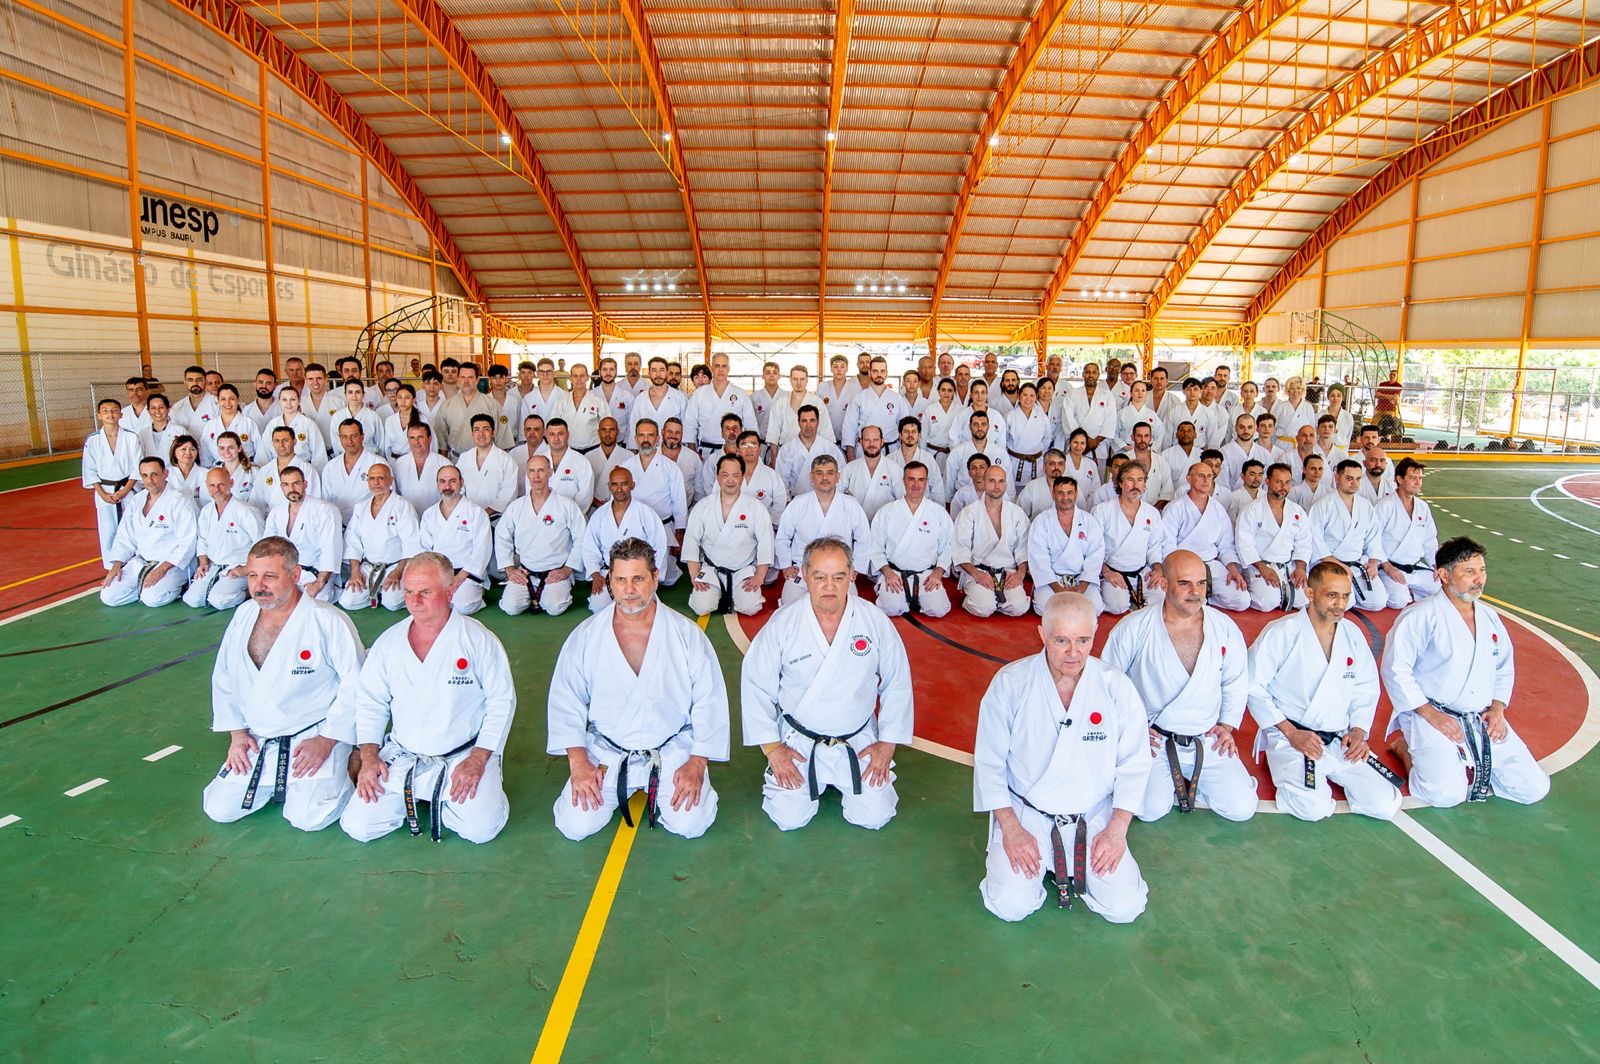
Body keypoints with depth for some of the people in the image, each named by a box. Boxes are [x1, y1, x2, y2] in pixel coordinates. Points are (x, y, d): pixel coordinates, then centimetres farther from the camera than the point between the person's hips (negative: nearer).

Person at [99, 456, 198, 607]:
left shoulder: (180, 501, -12)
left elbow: (187, 543, -17)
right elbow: (125, 537, 14)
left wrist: (162, 569, -23)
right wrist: (116, 566, 1)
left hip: (172, 564, -6)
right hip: (140, 561, 7)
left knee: (152, 598, -29)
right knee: (108, 596, -7)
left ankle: (173, 586, 0)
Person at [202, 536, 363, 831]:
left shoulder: (328, 622, -18)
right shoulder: (243, 616, 1)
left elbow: (357, 683, -15)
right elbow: (223, 678, 13)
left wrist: (326, 740, -16)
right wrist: (237, 733, 6)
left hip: (314, 737, -6)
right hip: (256, 742, 6)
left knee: (308, 817, -18)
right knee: (219, 809, 0)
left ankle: (339, 770, 11)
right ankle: (282, 781, 24)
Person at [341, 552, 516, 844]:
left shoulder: (479, 640, -9)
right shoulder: (389, 642, 3)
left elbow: (501, 701, -6)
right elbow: (370, 701, 11)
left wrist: (477, 760, -12)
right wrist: (369, 755, -2)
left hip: (464, 757, -3)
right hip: (401, 759, 3)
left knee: (481, 828, -20)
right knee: (358, 826, -9)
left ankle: (445, 803, 14)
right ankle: (416, 798, 19)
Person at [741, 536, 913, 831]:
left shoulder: (875, 621, -13)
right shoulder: (782, 623, -15)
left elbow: (897, 684, -1)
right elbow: (756, 685, -5)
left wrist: (888, 743, -2)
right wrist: (772, 747, -6)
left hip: (859, 739, 1)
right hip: (798, 740, -1)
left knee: (874, 816, -6)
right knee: (789, 818, -8)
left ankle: (840, 781, 26)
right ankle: (815, 781, 25)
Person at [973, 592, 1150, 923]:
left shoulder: (1116, 687, -9)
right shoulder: (1010, 683, -13)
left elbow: (1134, 763, 0)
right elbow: (989, 761, -6)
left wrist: (1118, 829, -8)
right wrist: (1011, 829, -10)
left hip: (1094, 814, 2)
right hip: (1025, 811, -1)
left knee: (1124, 907, -11)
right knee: (1011, 905, -15)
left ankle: (1073, 867, 19)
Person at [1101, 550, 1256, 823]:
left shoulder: (1225, 627, -2)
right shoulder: (1134, 628, -13)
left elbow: (1237, 680, 14)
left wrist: (1228, 724, 5)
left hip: (1208, 740, 3)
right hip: (1152, 739, -3)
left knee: (1242, 808, -8)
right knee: (1151, 809, -18)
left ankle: (1190, 781, 21)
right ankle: (1159, 780, 17)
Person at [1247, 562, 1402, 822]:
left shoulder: (1353, 635, 7)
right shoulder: (1281, 633, -11)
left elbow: (1367, 689, 16)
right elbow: (1253, 686, -10)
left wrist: (1358, 731, 0)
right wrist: (1290, 733, -14)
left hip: (1341, 741, 5)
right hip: (1289, 737, -5)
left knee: (1385, 805, -8)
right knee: (1313, 808, -25)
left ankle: (1327, 771, 16)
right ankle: (1292, 773, 7)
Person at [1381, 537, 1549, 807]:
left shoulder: (1489, 618, 11)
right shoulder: (1421, 616, -12)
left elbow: (1504, 668, 22)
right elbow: (1395, 668, -15)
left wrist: (1497, 708, 6)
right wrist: (1430, 714, -18)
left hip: (1483, 721, 7)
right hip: (1430, 717, -7)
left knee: (1534, 788, -2)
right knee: (1447, 794, -22)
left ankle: (1465, 761, 18)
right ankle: (1407, 747, 6)